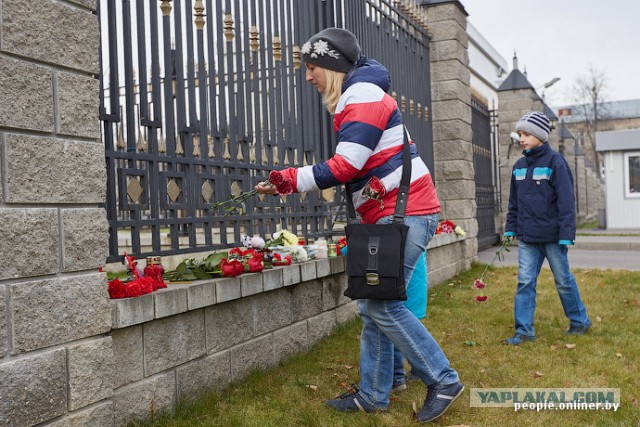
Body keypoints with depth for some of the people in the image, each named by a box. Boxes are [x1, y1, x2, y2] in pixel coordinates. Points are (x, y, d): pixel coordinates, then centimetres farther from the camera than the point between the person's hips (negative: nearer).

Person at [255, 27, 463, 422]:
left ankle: (444, 382, 3)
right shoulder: (355, 98, 21)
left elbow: (346, 167, -18)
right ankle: (373, 395, 17)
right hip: (387, 215, 10)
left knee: (383, 305, -10)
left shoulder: (363, 95, -11)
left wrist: (289, 179, -13)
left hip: (404, 212, -10)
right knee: (372, 306, 9)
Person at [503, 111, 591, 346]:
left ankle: (579, 321, 28)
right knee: (525, 281, 1)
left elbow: (566, 201, -13)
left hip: (551, 236, -5)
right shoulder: (519, 165, 8)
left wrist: (566, 234, -17)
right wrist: (511, 228, 12)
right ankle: (524, 330, 6)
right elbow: (514, 201, 16)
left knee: (563, 280, 9)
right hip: (527, 237, 5)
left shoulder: (555, 162, -9)